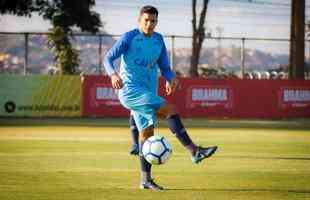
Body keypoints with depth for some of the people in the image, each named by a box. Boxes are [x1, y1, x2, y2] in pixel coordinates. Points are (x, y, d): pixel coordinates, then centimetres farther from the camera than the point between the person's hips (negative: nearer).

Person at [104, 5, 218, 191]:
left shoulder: (158, 40, 12)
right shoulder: (130, 37, -4)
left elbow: (165, 67, 15)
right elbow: (108, 58, -8)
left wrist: (171, 78, -9)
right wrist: (114, 74, -29)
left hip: (148, 93, 7)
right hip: (131, 90, -7)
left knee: (147, 133, 4)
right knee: (170, 109, -21)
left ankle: (146, 179, 10)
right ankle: (195, 151, -24)